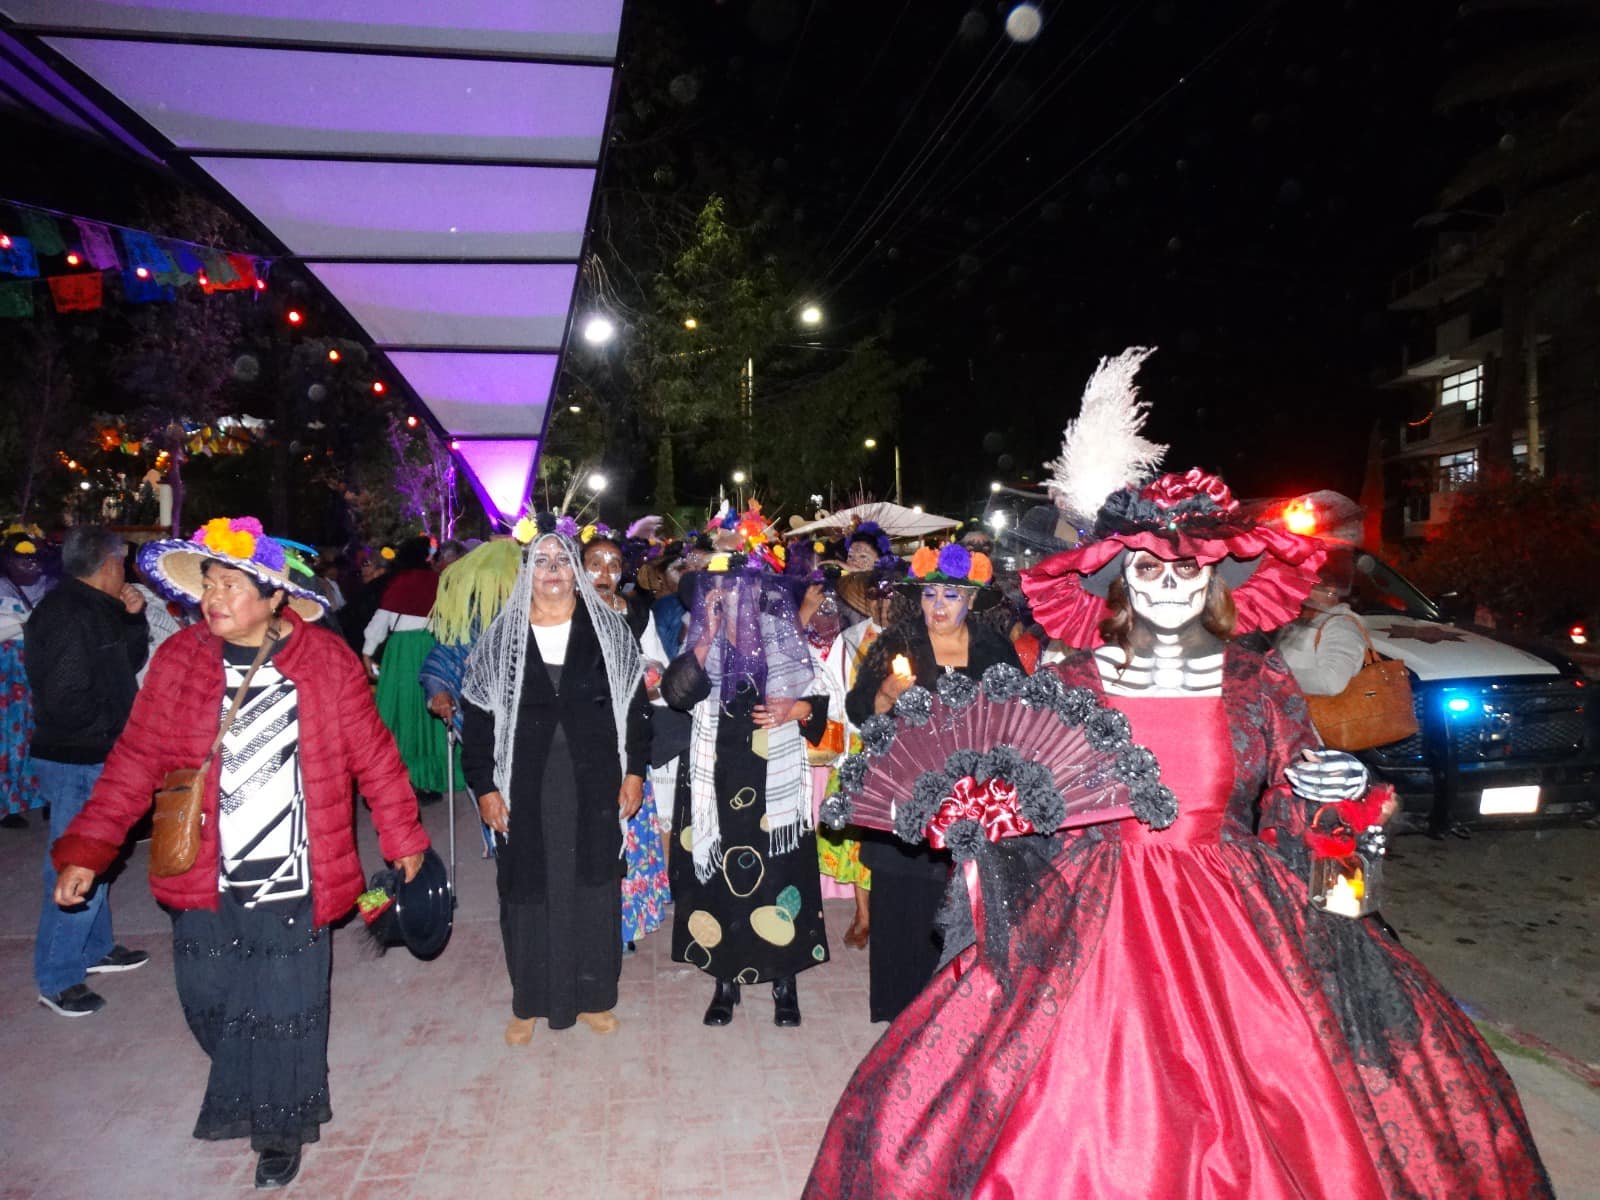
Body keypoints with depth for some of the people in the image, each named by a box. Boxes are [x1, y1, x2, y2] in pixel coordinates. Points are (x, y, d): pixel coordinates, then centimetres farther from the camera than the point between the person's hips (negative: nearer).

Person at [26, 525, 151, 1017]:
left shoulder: (92, 610, 9)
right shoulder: (68, 616, -21)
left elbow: (127, 663, 17)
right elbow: (66, 701, -25)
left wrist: (133, 618, 3)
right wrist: (116, 719, -13)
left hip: (94, 758, 10)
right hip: (77, 761, -10)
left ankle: (95, 948, 36)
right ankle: (57, 978, 9)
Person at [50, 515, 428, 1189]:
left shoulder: (326, 658, -8)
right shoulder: (178, 659, -2)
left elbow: (372, 754, -3)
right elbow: (137, 760, 1)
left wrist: (402, 837, 1)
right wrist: (86, 849, -6)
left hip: (294, 881, -2)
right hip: (204, 880, 2)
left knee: (285, 1009, 9)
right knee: (209, 1002, 14)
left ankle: (279, 1126, 35)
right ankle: (241, 1094, 46)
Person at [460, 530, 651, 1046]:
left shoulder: (609, 628, 1)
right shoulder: (500, 637, 1)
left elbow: (636, 703, 3)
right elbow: (477, 717, 2)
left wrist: (634, 770, -1)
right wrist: (484, 787, -2)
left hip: (595, 786, 0)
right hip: (525, 790, 0)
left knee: (595, 884, 9)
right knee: (527, 890, 8)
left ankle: (594, 995, 26)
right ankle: (529, 1002, 26)